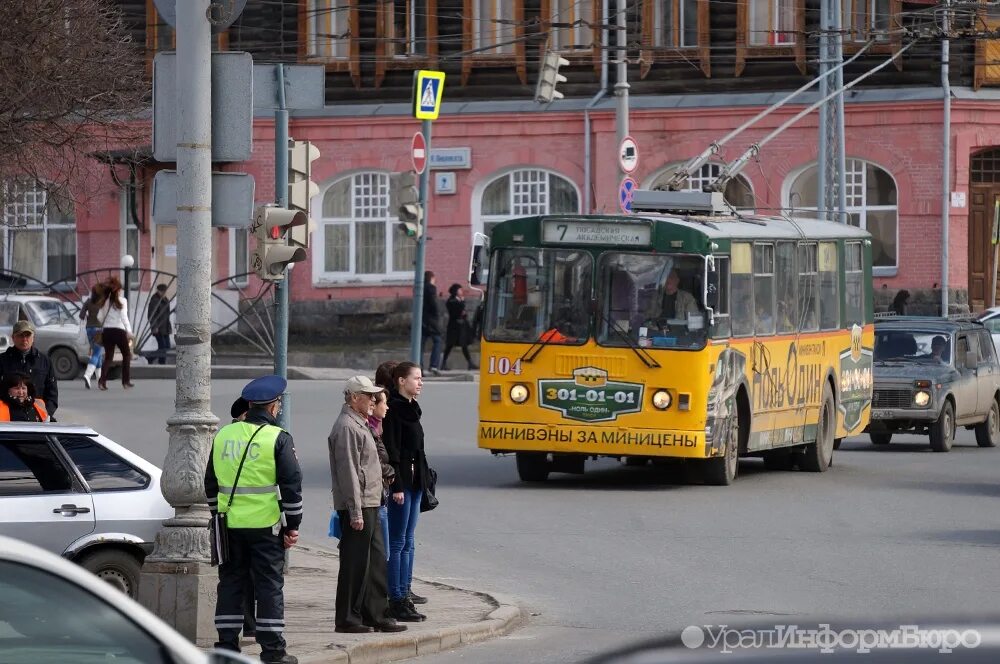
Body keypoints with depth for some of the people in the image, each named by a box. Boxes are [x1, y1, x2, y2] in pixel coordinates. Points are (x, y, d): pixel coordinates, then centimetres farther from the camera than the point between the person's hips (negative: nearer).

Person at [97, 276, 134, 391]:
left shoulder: (105, 302, 7)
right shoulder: (121, 301, -5)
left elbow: (101, 318, 6)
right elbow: (124, 317, -9)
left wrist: (101, 331, 15)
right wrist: (129, 331, -7)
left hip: (106, 331, 4)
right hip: (119, 330, -4)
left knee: (108, 357, 6)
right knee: (126, 355, 13)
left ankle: (102, 380, -12)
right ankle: (126, 381, 11)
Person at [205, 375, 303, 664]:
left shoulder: (223, 436, 9)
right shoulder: (278, 439, -7)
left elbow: (211, 482, 17)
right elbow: (291, 485, -9)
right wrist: (293, 526, -2)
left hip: (230, 524, 4)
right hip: (265, 525, -4)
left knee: (230, 583, 10)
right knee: (269, 585, 1)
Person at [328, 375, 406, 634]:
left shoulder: (360, 425, 19)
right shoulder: (346, 427, -14)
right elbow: (348, 472, -19)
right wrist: (356, 512, -22)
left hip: (369, 505, 10)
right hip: (357, 507, -10)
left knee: (376, 560, 12)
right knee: (354, 564, -5)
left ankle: (376, 615, 18)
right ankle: (347, 619, 0)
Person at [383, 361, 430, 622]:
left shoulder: (410, 408, 15)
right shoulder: (394, 409, -14)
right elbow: (391, 450, -18)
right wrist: (397, 486, -21)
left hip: (415, 480, 10)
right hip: (401, 482, -10)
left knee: (407, 541, 15)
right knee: (398, 542, -8)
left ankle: (404, 591, 22)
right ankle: (396, 600, -8)